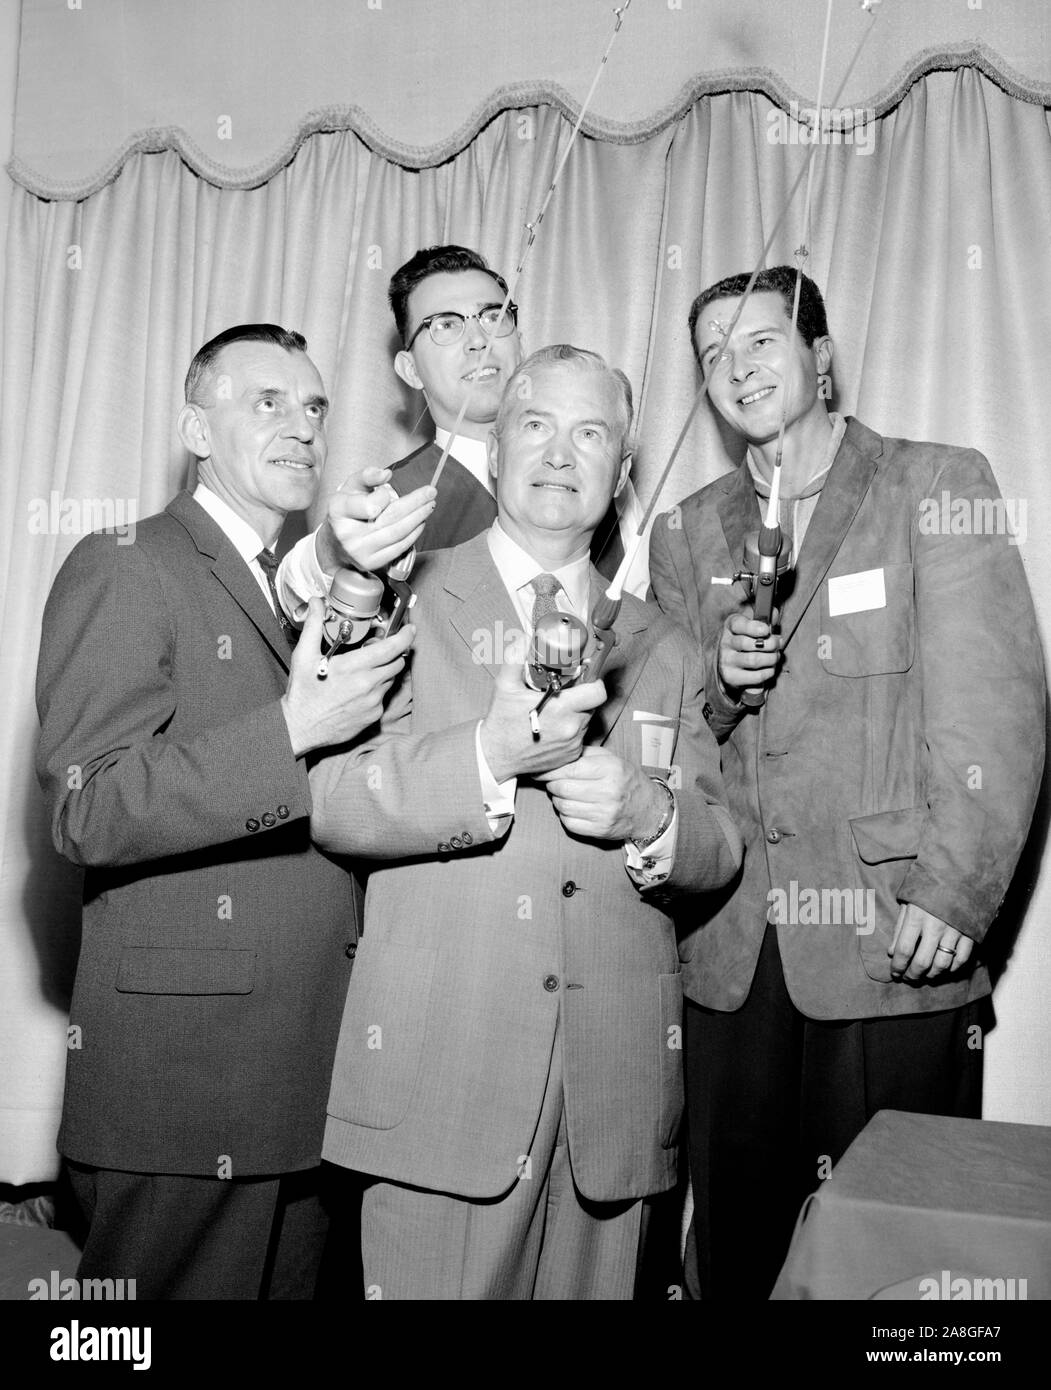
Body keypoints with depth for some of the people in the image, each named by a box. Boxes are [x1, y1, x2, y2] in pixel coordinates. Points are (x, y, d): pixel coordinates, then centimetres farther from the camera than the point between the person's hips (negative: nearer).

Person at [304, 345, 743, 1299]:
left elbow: (720, 847, 11)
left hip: (616, 1087, 3)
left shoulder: (662, 648, 13)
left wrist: (647, 815, -10)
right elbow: (323, 800, -8)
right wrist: (487, 755, -22)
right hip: (438, 1073, -3)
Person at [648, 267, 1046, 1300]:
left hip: (894, 949, -3)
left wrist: (951, 897, -15)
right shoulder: (686, 533, 12)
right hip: (730, 959, 4)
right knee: (736, 1243, 13)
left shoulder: (937, 485, 0)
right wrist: (718, 683, -8)